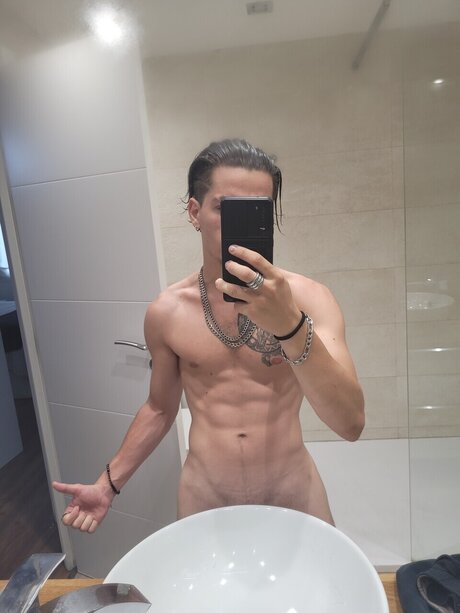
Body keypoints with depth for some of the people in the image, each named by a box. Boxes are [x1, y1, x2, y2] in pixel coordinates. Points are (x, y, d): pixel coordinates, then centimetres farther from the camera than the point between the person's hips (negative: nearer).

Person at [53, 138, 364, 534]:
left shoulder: (308, 297, -15)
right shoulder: (166, 312, -8)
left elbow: (351, 424, -23)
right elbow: (160, 408, 7)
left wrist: (290, 325, -36)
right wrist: (109, 483, 3)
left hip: (294, 492, -1)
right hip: (204, 496, 2)